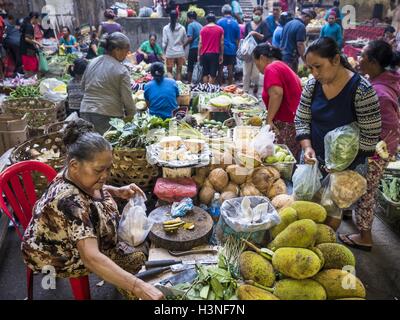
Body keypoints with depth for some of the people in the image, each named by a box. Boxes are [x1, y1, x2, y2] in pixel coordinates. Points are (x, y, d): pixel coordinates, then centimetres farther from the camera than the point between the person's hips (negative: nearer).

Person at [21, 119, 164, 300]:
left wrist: (118, 191, -10)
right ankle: (127, 290, 23)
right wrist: (139, 287, -56)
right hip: (60, 257, -8)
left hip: (84, 238, 8)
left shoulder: (79, 177, -16)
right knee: (135, 256, -8)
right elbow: (91, 258, -50)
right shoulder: (69, 202, -42)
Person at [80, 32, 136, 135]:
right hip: (108, 116, -5)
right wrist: (131, 115, 6)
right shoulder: (122, 71, -9)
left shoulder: (92, 62, 8)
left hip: (85, 112, 6)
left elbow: (83, 85, 20)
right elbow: (127, 99, -9)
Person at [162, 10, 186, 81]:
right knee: (179, 71, 12)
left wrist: (165, 51, 12)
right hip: (180, 53, 2)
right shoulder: (182, 28, -1)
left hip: (170, 53, -2)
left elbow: (164, 42, -5)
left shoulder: (166, 28, -6)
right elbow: (185, 41, 3)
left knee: (169, 71, 6)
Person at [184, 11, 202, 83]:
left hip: (193, 48, -6)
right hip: (200, 48, 6)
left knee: (190, 67, 1)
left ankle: (189, 82, 4)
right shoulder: (200, 25, 12)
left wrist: (184, 45, -5)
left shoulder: (191, 25, -7)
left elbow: (190, 38, -15)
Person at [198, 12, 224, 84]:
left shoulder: (203, 29, 5)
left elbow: (200, 43, 3)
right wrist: (221, 55, 7)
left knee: (205, 73, 11)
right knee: (212, 74, -1)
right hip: (215, 54, -2)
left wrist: (199, 55, 9)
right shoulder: (220, 29, 3)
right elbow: (222, 43, 1)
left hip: (204, 54, 2)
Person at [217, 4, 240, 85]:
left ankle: (220, 85, 5)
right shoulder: (235, 23, 3)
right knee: (230, 68, 5)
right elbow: (238, 38, 8)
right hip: (232, 49, 2)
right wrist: (236, 48, 19)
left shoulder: (219, 22, -4)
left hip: (222, 48, -2)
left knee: (220, 68, 5)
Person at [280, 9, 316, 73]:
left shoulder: (288, 23, 13)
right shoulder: (301, 26, -13)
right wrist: (305, 61, -16)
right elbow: (300, 45, -19)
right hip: (291, 58, -9)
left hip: (282, 56, 9)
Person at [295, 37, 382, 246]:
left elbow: (370, 135, -17)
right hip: (318, 159, 5)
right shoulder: (313, 84, -5)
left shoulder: (361, 90, -20)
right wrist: (307, 147, -13)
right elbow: (301, 120, 2)